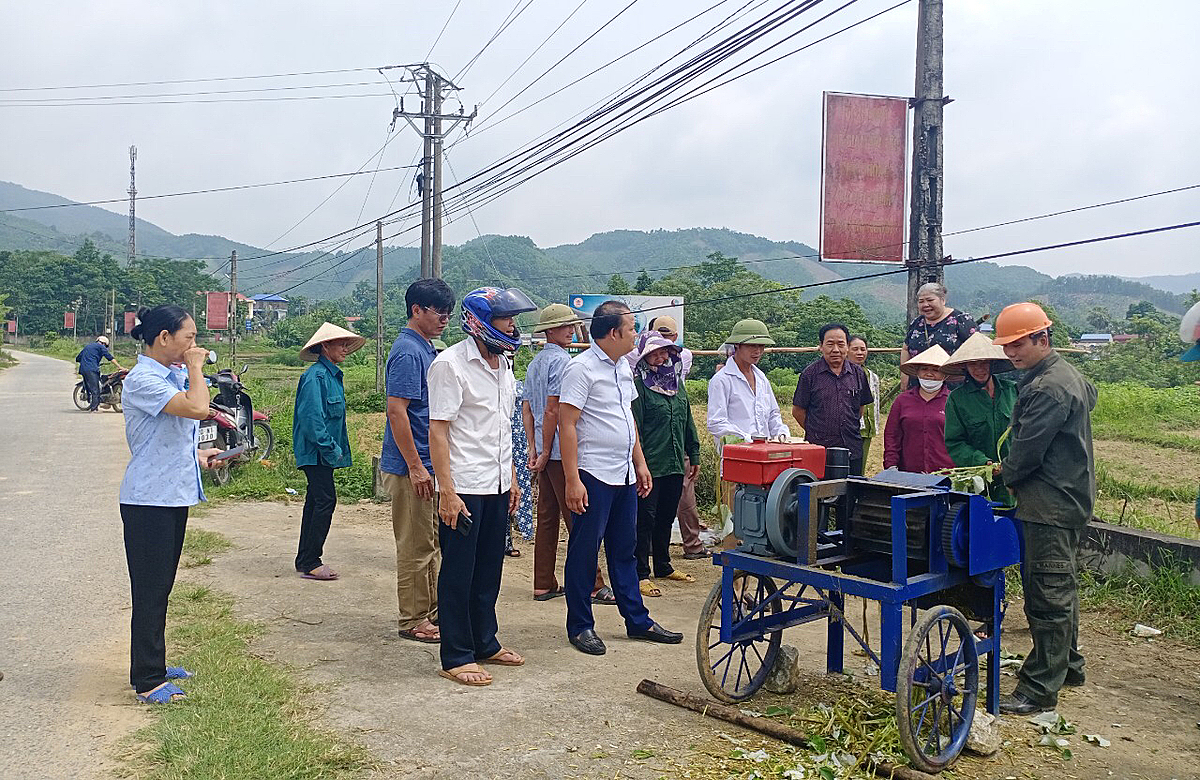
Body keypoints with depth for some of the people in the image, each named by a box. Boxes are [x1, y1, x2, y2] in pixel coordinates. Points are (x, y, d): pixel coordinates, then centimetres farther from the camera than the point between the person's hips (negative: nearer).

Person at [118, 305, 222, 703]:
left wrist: (197, 455, 11)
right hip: (149, 501, -9)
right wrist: (195, 368, -16)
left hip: (173, 496, 9)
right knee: (150, 590, -2)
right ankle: (146, 682, 7)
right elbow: (197, 408, -31)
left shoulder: (172, 376, 13)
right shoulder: (142, 380, -17)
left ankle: (154, 666, 29)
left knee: (161, 587, 17)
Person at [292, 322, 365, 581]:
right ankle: (310, 562, -4)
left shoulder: (333, 375, 14)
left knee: (315, 501, 13)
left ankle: (305, 560, 21)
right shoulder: (315, 376, -16)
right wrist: (330, 449, -19)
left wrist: (338, 448, 12)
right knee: (325, 501, -10)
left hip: (322, 452, 10)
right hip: (315, 451, -10)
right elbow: (311, 417, -21)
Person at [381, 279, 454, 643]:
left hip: (429, 464, 10)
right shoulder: (408, 352, -16)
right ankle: (413, 621, 10)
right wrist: (415, 466, -22)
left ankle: (432, 610, 27)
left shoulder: (427, 349, 14)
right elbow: (396, 411, -22)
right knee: (416, 545, -1)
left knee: (431, 542, 17)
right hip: (411, 466, -10)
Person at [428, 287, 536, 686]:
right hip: (464, 488, -8)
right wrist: (447, 491, -20)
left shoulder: (503, 365, 13)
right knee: (458, 574, 2)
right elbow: (438, 431, -15)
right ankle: (456, 657, 12)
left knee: (489, 569, 16)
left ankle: (485, 642, 30)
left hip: (497, 487, 8)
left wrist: (512, 479, 19)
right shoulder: (451, 364, -12)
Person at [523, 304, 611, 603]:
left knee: (547, 518, 11)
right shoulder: (561, 360, -12)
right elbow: (552, 411, -17)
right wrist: (545, 452, -10)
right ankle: (592, 585, -2)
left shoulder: (534, 363, 17)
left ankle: (544, 585, 15)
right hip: (562, 452, -9)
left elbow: (527, 409, 17)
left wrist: (534, 448, 14)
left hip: (547, 453, 9)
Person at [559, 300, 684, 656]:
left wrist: (640, 463, 17)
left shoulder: (623, 367, 12)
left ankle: (637, 620, 25)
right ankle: (580, 626, 13)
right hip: (594, 475, -8)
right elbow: (567, 425, -16)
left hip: (624, 475, 8)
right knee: (584, 553, 2)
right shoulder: (582, 368, -13)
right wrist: (572, 480, -20)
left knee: (624, 550, 16)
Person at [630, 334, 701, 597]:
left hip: (675, 464, 7)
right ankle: (641, 574, 4)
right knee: (645, 518, -2)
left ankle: (663, 566, 30)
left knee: (666, 516, 16)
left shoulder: (676, 382, 14)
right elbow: (634, 427, -12)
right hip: (650, 465, -7)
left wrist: (694, 455, 18)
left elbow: (688, 421, 19)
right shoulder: (639, 385, -8)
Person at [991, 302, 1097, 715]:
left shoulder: (1048, 389, -19)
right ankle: (1068, 664, 34)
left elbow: (1027, 451, -20)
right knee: (1061, 587, 21)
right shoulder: (1069, 375, 14)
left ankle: (1039, 689, -3)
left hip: (1050, 507, -11)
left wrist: (1004, 472, 2)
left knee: (1048, 597, -8)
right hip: (1068, 498, 11)